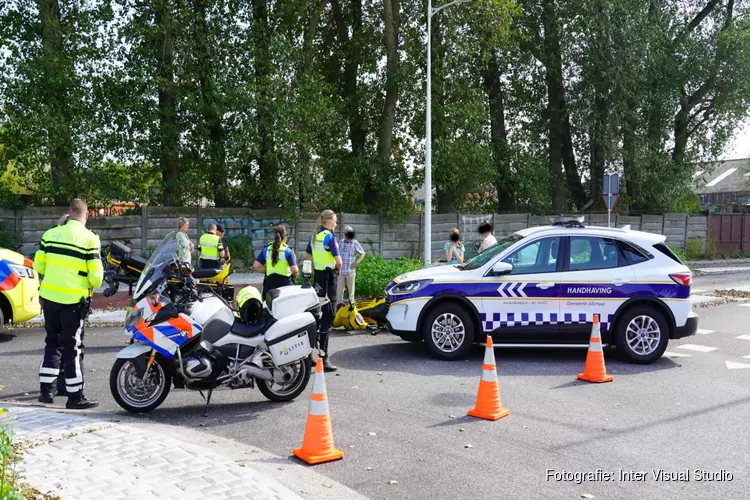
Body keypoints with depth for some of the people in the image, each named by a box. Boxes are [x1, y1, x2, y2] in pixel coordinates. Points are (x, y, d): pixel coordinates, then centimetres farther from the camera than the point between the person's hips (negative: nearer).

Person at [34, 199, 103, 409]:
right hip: (73, 301, -5)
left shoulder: (50, 234, 3)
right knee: (73, 347, 3)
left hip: (49, 297, 5)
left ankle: (45, 390, 21)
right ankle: (75, 397, 9)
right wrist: (94, 285, 10)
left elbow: (38, 266, 8)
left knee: (52, 343, 19)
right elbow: (96, 276, -12)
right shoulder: (90, 239, -11)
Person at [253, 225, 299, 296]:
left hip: (269, 283, 3)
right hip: (285, 283, -3)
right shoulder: (288, 251, -7)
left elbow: (255, 266, -1)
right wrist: (295, 274, 8)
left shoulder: (266, 250, 3)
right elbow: (294, 270, -14)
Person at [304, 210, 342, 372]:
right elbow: (338, 260, -17)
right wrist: (338, 268, 3)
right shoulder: (330, 237, -13)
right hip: (328, 277, -8)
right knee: (327, 318, -8)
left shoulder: (315, 236, 10)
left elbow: (307, 256, 22)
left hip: (318, 275, 8)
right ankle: (323, 358, -8)